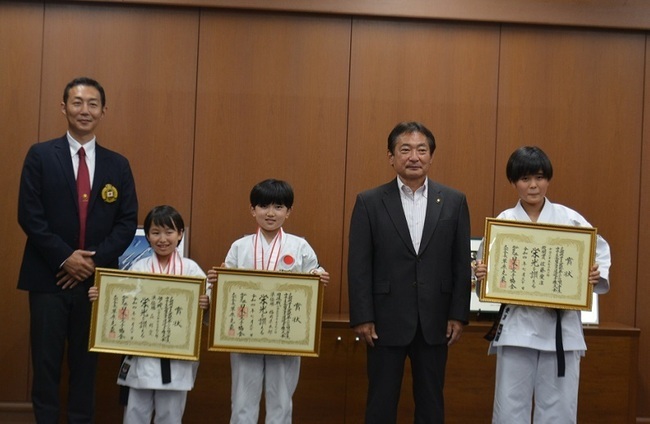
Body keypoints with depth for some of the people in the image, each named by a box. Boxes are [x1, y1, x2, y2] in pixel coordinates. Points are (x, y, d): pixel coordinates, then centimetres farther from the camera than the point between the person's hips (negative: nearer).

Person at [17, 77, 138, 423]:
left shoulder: (118, 165, 9)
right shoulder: (40, 155, 2)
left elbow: (127, 222, 4)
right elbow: (29, 215, -5)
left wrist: (95, 259, -10)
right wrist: (65, 257, -14)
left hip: (97, 278, 2)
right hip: (49, 276, -2)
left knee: (86, 363, 8)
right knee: (46, 362, 3)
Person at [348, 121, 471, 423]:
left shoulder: (454, 201, 4)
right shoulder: (369, 202, -1)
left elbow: (462, 263, 4)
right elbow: (359, 265, -3)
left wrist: (459, 315, -1)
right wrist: (362, 317, -8)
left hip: (434, 322, 2)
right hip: (386, 321, -1)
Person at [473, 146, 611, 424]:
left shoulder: (570, 220, 0)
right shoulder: (502, 222, 1)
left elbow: (600, 252, 9)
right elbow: (485, 265, 5)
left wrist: (597, 276, -11)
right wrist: (482, 275, -17)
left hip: (562, 324, 0)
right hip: (518, 323, 0)